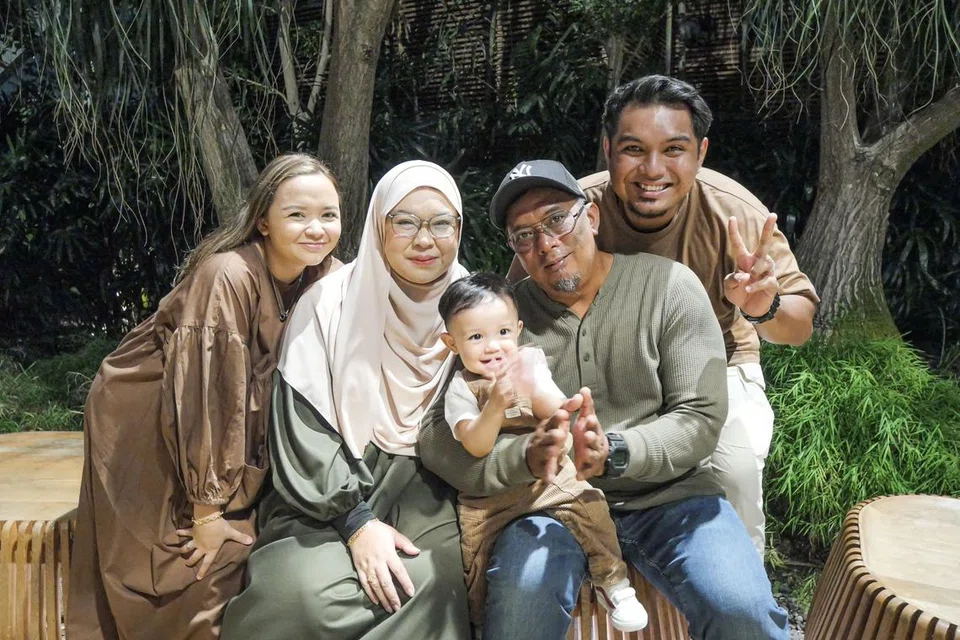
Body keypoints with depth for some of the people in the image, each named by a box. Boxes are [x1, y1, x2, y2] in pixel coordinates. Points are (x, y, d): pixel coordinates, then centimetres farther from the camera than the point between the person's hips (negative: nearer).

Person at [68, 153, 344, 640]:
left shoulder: (327, 279, -9)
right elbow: (207, 391, -28)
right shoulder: (226, 276, -29)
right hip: (144, 425, -5)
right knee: (205, 564, -4)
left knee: (240, 548, 1)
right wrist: (208, 507, -23)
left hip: (233, 431, 6)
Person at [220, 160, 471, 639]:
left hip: (424, 494, 2)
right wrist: (357, 521, -17)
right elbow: (303, 429, -10)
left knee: (430, 585, -27)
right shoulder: (330, 302, -7)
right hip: (329, 498, -2)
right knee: (308, 593, -28)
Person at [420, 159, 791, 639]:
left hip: (667, 493, 0)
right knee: (521, 599, -30)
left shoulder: (670, 286, -4)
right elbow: (439, 437, -8)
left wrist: (613, 453, -28)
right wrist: (525, 457, -29)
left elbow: (701, 417, -8)